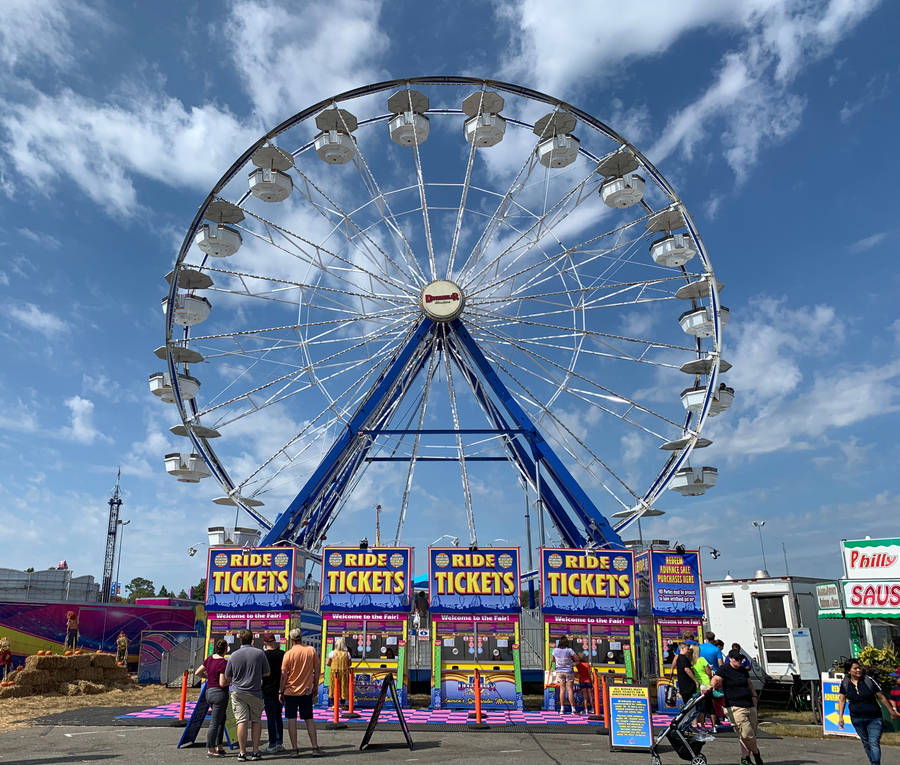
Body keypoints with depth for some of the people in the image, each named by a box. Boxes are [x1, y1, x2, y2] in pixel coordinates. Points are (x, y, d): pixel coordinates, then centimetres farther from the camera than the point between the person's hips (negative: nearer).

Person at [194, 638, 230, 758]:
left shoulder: (209, 659, 5)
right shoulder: (224, 662, -18)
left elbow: (197, 672, 13)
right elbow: (222, 683, -20)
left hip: (209, 692, 8)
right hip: (220, 693, -8)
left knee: (221, 720, 20)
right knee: (214, 723, -1)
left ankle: (218, 746, 22)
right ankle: (210, 750, 5)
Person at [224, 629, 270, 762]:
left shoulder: (233, 656, 0)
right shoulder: (259, 653, -3)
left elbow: (227, 678, 9)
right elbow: (266, 673, 4)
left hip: (238, 692, 1)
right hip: (255, 692, 0)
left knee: (242, 721, 0)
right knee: (256, 721, 10)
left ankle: (242, 753, -1)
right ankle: (255, 751, 10)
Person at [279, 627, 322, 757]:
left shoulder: (288, 654, -11)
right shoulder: (311, 650, -4)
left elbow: (284, 675, -8)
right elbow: (317, 669, 3)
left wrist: (281, 691, 2)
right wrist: (315, 685, 14)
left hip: (291, 691, -2)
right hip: (307, 691, 3)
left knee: (291, 719, 6)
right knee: (309, 719, 11)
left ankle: (295, 749, 6)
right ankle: (315, 748, 9)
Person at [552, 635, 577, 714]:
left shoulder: (555, 650, -6)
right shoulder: (569, 650, -17)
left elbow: (553, 660, 9)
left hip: (560, 671, 3)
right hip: (569, 672, -3)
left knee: (562, 690, 7)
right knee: (570, 690, 2)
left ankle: (562, 709, 5)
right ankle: (573, 709, 3)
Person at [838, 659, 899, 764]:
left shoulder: (868, 680, -9)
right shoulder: (845, 682, -3)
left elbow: (881, 697, 0)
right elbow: (842, 699, 2)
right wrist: (840, 716, -3)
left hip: (874, 718, -2)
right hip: (857, 719, 2)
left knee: (874, 743, -11)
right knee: (866, 743, 12)